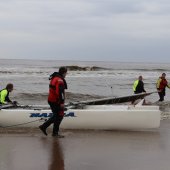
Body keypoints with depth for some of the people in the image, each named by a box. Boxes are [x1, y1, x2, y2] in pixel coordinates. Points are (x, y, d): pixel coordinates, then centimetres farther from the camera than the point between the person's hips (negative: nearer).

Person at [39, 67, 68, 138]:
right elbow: (60, 92, -26)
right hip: (56, 101, -10)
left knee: (56, 115, 18)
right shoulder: (60, 80, -18)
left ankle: (43, 126, 16)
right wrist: (62, 102, -25)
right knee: (59, 116, 0)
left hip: (51, 100, 10)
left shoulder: (54, 78, 15)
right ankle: (55, 133, 7)